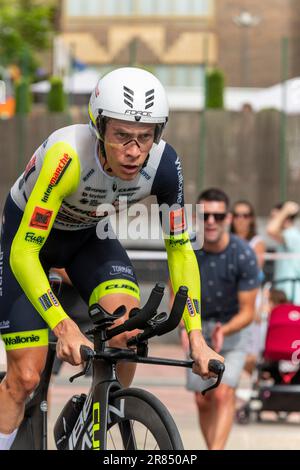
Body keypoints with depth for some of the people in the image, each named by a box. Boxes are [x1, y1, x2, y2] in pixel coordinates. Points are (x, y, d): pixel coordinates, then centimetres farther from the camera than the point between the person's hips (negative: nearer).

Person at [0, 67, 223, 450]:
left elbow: (180, 248, -14)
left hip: (89, 236, 3)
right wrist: (64, 327, -50)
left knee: (128, 330, -23)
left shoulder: (163, 164, -27)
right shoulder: (68, 156, -40)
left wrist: (195, 335, -23)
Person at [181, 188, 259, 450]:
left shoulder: (243, 255, -21)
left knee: (223, 394, -19)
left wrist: (223, 331, -34)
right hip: (198, 326, 3)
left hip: (233, 327, -3)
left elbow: (247, 311, -16)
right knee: (202, 400, 2)